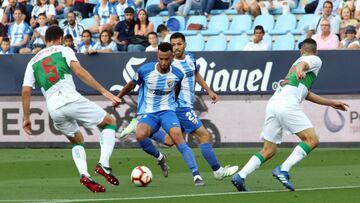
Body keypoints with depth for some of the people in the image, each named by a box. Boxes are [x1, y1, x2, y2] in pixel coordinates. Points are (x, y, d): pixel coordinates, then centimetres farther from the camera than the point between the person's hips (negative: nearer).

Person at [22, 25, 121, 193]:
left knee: (77, 141, 26)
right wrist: (104, 91, -7)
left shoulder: (33, 62, 23)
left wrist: (26, 118, 22)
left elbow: (26, 91, 14)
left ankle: (84, 175, -1)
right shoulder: (64, 50, 11)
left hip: (53, 108, 4)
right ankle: (103, 165, -7)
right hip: (71, 99, -4)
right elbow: (79, 72, -5)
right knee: (110, 122, 14)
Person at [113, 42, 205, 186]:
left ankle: (196, 175, -28)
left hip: (167, 111, 0)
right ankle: (160, 157, -1)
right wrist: (118, 97, 24)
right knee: (140, 135, -32)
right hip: (148, 113, 0)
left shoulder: (177, 75, -4)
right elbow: (132, 84, 11)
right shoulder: (145, 70, -9)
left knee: (177, 137, -27)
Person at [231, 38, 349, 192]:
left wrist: (331, 103, 45)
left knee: (269, 150, 11)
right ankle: (283, 170, -22)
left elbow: (306, 94, 40)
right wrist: (300, 70, -37)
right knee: (312, 140, -9)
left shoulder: (297, 61, 35)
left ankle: (240, 176, -3)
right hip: (287, 103, -8)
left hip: (273, 103, 8)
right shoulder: (316, 60, 13)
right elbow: (303, 63, -13)